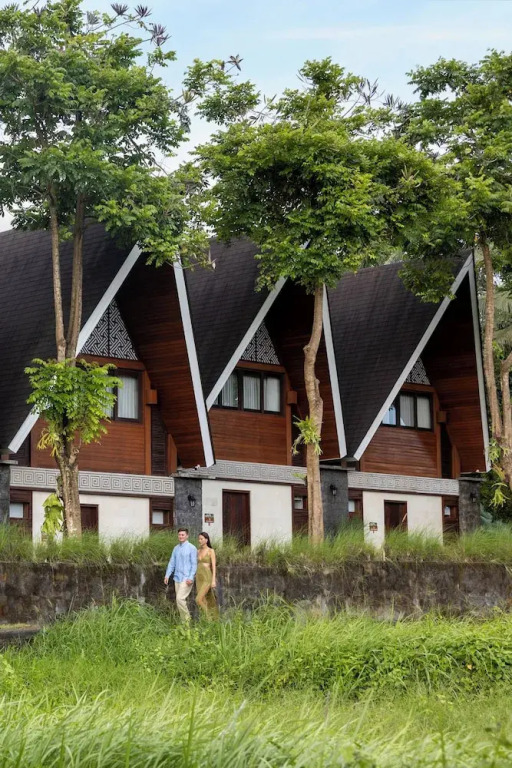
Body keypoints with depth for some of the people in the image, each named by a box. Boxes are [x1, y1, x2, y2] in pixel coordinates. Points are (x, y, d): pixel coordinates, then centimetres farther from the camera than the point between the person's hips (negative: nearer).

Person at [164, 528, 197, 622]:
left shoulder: (192, 548, -7)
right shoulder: (176, 548, 12)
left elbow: (194, 564, -11)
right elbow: (172, 563, 14)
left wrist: (191, 578, -20)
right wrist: (167, 576, 3)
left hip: (187, 579, -7)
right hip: (177, 578, 7)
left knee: (180, 599, -16)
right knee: (180, 600, 7)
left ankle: (187, 620, -4)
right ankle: (184, 621, 14)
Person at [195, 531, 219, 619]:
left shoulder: (211, 551, -6)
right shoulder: (199, 551, 14)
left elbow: (214, 566, -11)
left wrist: (214, 580, -18)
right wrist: (196, 580, 17)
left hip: (207, 579, -7)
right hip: (199, 579, 7)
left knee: (198, 600, -18)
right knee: (204, 602, 3)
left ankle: (209, 618, -3)